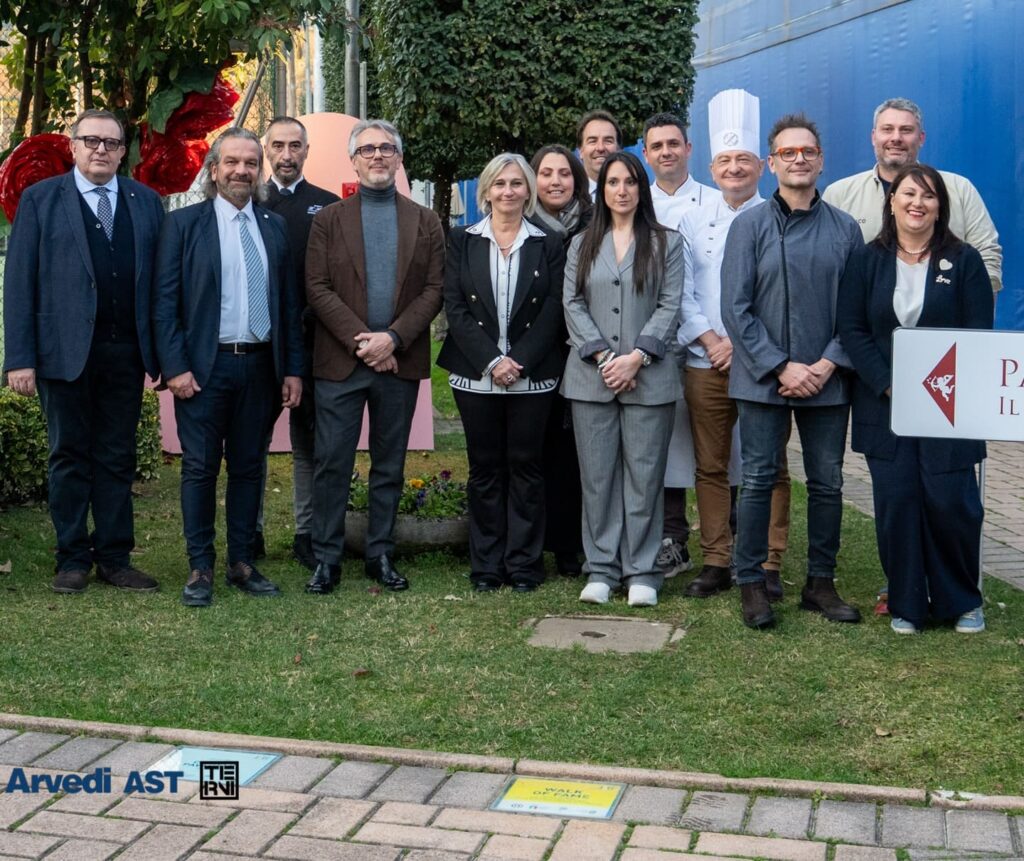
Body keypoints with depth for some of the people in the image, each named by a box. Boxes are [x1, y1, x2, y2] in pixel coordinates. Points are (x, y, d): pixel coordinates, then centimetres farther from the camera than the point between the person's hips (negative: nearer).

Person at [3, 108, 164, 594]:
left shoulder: (146, 203, 10)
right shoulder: (41, 200, 3)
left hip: (125, 353, 2)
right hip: (65, 351, -2)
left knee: (117, 459, 8)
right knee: (70, 458, 6)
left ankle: (114, 558, 16)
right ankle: (73, 560, 16)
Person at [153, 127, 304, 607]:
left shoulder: (274, 227, 11)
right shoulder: (183, 224, 0)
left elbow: (288, 302, 11)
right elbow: (164, 302, -4)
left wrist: (292, 369, 6)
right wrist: (175, 367, -11)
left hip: (259, 365, 3)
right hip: (203, 366, -3)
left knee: (248, 467, 9)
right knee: (200, 468, 1)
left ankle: (242, 564, 18)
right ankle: (200, 569, 10)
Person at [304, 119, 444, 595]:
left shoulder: (425, 222, 9)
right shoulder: (328, 219, 6)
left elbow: (434, 291, 1)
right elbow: (317, 289, -2)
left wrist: (393, 338, -13)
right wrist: (359, 340, -13)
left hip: (399, 360, 1)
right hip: (339, 361, -1)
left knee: (390, 466, 9)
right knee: (331, 464, -1)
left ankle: (380, 555, 19)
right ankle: (326, 559, 8)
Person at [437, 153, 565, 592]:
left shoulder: (547, 244, 6)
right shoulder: (463, 240, 7)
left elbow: (552, 311, -1)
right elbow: (454, 306, -1)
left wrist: (519, 361, -12)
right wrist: (490, 361, -11)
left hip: (532, 376, 0)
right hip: (476, 375, 1)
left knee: (526, 466, 4)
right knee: (484, 468, 6)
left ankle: (524, 564, 11)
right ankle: (486, 565, 13)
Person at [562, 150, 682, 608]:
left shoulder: (666, 242, 9)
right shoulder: (582, 244, 15)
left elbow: (669, 307, 1)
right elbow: (573, 304, 5)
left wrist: (636, 357, -11)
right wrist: (603, 357, -8)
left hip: (648, 377, -2)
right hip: (591, 376, 2)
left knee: (644, 474, -2)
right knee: (597, 475, 3)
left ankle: (641, 572, 5)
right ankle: (601, 569, 9)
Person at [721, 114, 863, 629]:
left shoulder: (845, 229, 6)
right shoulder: (750, 225, 0)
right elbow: (735, 307, -6)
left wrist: (828, 364, -9)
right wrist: (782, 368, -12)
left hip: (827, 381, 2)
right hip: (762, 379, -2)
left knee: (827, 484, 7)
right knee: (758, 481, 1)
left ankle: (821, 582, 19)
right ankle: (751, 584, 11)